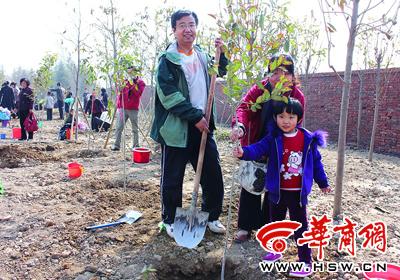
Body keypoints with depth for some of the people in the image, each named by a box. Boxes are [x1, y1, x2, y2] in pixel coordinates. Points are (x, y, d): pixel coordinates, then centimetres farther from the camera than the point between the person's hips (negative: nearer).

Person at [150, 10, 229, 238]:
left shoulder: (202, 55, 12)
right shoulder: (167, 60, -6)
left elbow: (221, 72, 30)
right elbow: (169, 95, -16)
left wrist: (221, 54, 11)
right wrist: (195, 116, -18)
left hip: (202, 126, 5)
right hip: (177, 128, -5)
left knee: (213, 175, 10)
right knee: (173, 179, 5)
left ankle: (212, 216, 30)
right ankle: (170, 220, 26)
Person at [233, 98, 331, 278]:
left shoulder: (307, 139, -4)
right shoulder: (273, 138, -6)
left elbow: (316, 162, 6)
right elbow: (258, 149, -19)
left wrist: (323, 183, 14)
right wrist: (244, 152, -41)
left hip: (298, 192, -1)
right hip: (277, 191, 2)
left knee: (300, 226, 7)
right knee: (276, 222, 20)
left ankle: (305, 262, 20)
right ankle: (276, 250, 41)